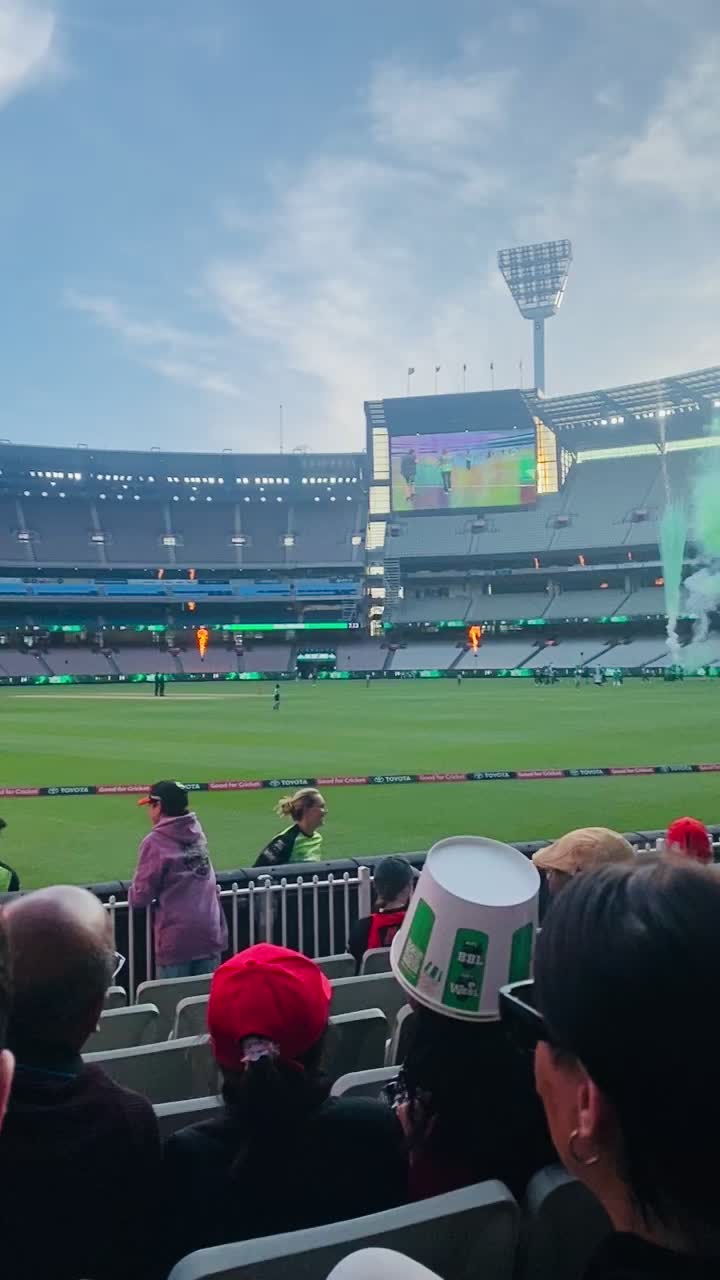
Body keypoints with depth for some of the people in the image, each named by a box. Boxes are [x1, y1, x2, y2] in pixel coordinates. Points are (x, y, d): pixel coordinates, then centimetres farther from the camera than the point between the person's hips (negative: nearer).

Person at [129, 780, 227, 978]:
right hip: (211, 934, 6)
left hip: (177, 940, -5)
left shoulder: (155, 842, -12)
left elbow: (140, 897, -9)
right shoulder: (197, 832, 7)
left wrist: (132, 893, 11)